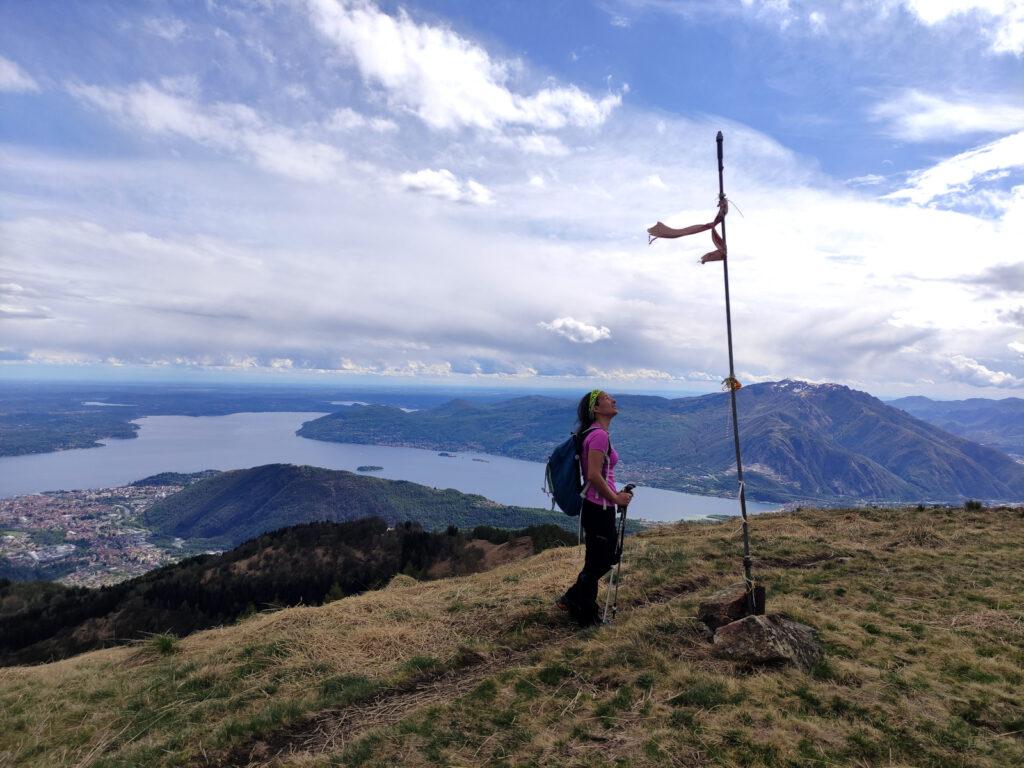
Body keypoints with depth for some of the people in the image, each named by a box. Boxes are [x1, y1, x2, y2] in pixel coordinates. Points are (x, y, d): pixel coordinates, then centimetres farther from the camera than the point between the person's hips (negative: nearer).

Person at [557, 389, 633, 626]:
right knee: (596, 562, 6)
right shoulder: (599, 435, -19)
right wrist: (615, 498, -15)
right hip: (598, 508, -10)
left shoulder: (598, 433, 12)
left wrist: (615, 496, 18)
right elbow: (594, 475, -25)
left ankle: (572, 599, 32)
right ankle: (586, 616, 23)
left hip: (599, 507, 10)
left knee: (608, 555, 21)